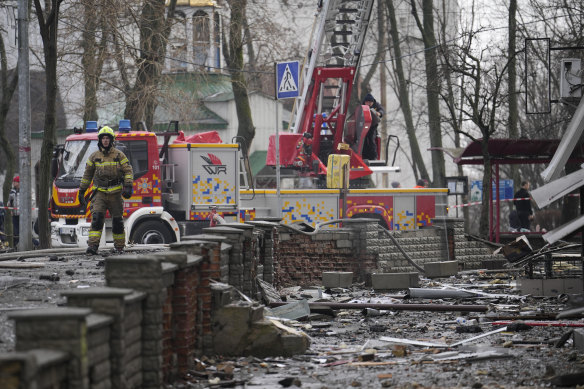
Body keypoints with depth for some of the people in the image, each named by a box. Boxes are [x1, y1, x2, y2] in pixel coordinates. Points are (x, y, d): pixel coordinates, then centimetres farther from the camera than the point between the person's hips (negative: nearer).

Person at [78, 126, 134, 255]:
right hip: (99, 192, 0)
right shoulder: (94, 156, 8)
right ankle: (92, 246, -23)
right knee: (97, 218, -15)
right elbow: (87, 175, 16)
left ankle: (119, 246, 20)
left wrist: (128, 187, -16)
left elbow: (128, 171, -1)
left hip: (115, 193, 0)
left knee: (117, 221, 5)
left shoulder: (119, 155, 2)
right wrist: (81, 191, 15)